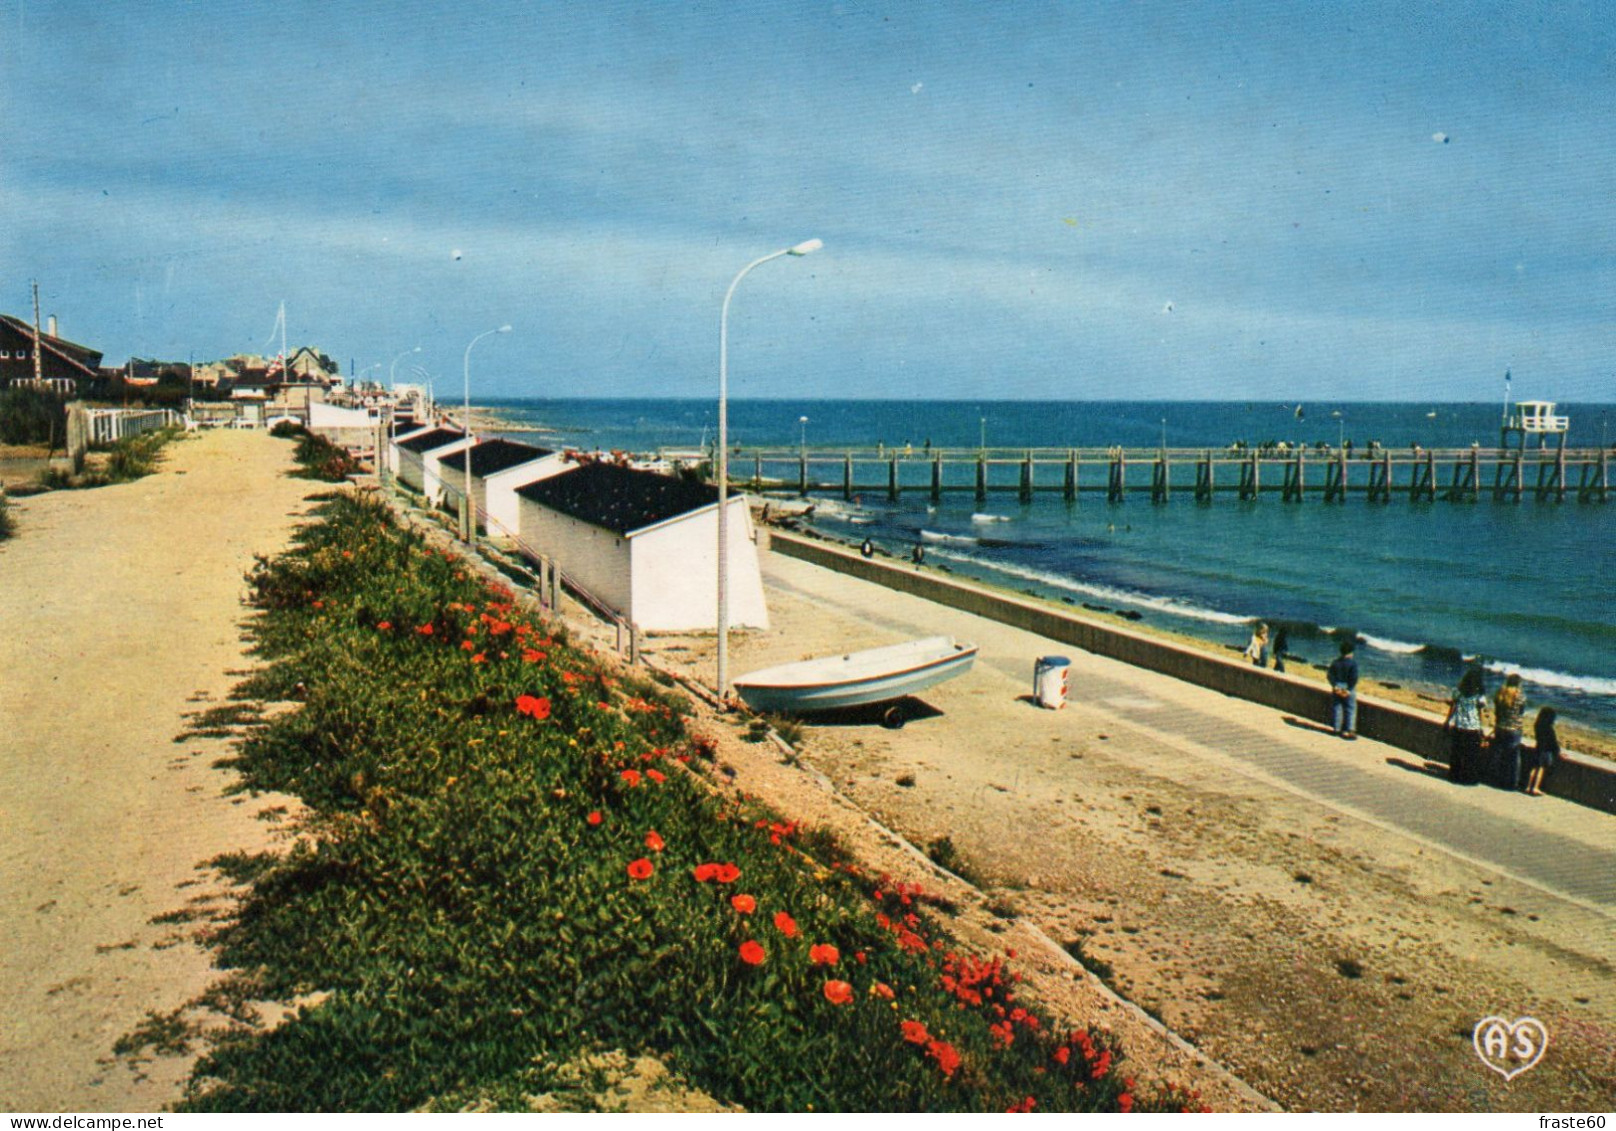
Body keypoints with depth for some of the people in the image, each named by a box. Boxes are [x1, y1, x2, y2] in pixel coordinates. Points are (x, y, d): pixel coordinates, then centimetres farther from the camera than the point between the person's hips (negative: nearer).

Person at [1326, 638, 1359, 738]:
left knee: (1336, 708, 12)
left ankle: (1336, 729, 17)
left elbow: (1329, 675, -2)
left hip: (1337, 689, 4)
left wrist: (1335, 686, -4)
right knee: (1350, 709, 4)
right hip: (1348, 689, -4)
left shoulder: (1335, 662, 1)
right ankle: (1349, 730, 2)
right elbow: (1354, 678, -17)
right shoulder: (1353, 662, -12)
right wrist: (1349, 690, -11)